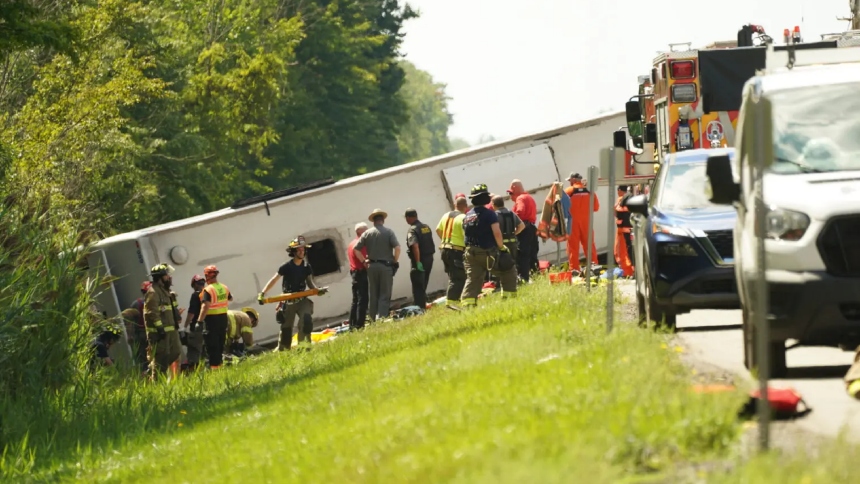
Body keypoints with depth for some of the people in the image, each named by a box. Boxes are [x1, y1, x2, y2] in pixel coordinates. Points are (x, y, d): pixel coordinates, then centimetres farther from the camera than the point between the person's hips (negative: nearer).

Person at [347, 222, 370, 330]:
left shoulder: (351, 244, 17)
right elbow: (365, 260, -19)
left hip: (354, 273, 10)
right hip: (362, 274, -10)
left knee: (355, 301, 13)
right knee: (362, 301, -10)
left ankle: (352, 325, 15)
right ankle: (359, 325, -13)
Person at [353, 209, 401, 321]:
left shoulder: (367, 233, 4)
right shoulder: (388, 232, -4)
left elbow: (356, 249, 2)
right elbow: (397, 247, -14)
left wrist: (364, 261, 10)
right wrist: (395, 261, -1)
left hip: (372, 266, 3)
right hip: (386, 266, -3)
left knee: (373, 295, 10)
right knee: (385, 295, -1)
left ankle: (374, 320, 12)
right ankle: (381, 317, -15)